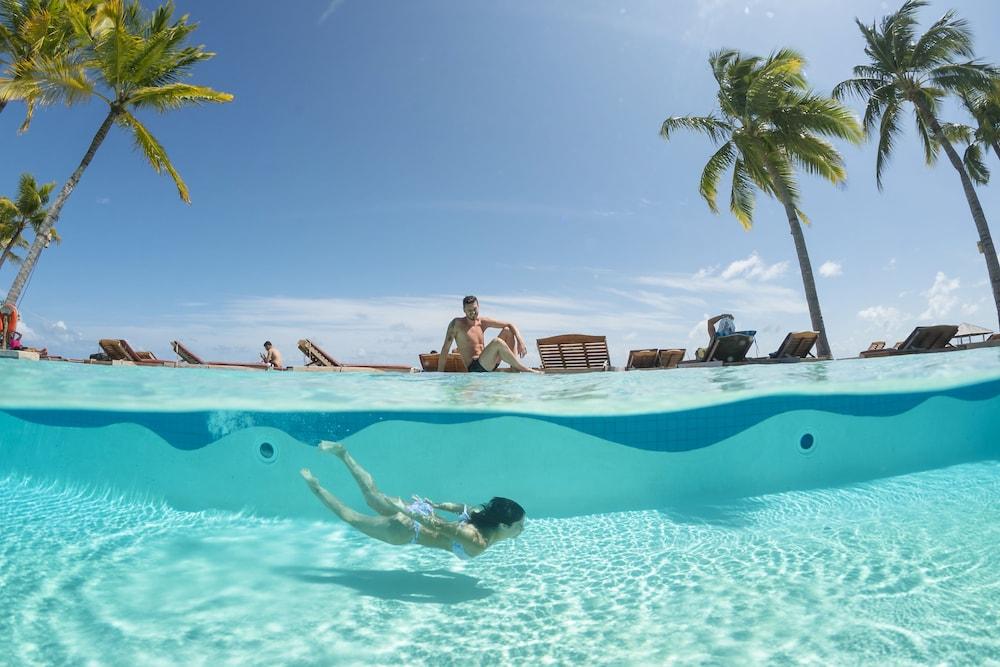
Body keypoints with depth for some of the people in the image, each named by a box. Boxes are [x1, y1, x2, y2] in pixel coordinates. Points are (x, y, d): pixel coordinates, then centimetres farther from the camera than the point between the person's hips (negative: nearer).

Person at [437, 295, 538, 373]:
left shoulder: (483, 322, 8)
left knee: (507, 331, 0)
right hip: (474, 368, -7)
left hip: (489, 364, 7)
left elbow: (510, 325, 9)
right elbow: (445, 349, -7)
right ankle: (526, 371, -21)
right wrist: (440, 375, -12)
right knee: (497, 342, -30)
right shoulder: (456, 324, -5)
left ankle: (515, 369, -11)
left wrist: (520, 341, -9)